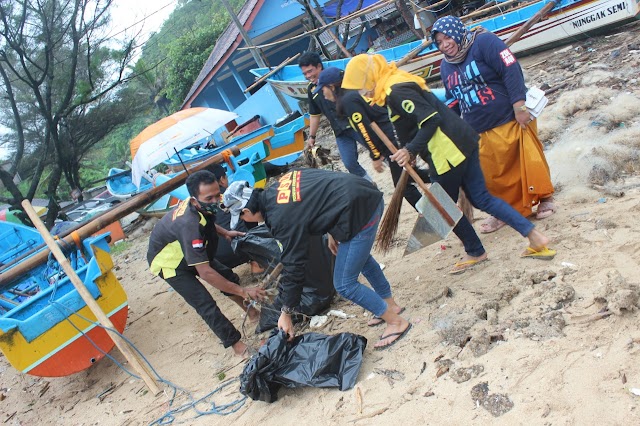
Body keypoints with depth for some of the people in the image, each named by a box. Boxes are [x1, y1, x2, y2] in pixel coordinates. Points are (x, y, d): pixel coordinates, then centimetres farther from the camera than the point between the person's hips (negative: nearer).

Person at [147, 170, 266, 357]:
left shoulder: (199, 206, -18)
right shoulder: (189, 225, -43)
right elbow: (205, 273, -42)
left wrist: (224, 232, -6)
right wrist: (243, 292, -38)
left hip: (189, 252, 8)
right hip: (169, 263, -8)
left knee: (229, 277, 5)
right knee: (205, 304, -13)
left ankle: (252, 312, 25)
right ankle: (237, 345, -2)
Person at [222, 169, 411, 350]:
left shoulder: (282, 219, -16)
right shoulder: (276, 188, 8)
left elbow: (293, 267, -10)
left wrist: (286, 314, 1)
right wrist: (332, 233, 24)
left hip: (359, 211, -10)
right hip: (370, 195, 10)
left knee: (344, 284, 2)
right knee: (360, 255, 32)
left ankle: (396, 322, 17)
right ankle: (390, 305, 48)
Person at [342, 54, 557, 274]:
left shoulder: (396, 92, -16)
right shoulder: (400, 82, 17)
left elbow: (430, 119, -22)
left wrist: (411, 150, -20)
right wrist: (409, 152, 20)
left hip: (446, 152, -10)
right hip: (462, 142, 10)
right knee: (481, 198, 13)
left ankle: (475, 252, 27)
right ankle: (535, 236, 10)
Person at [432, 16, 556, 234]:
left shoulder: (484, 42, -11)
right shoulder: (445, 67, 12)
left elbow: (511, 70, -19)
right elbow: (452, 101, 21)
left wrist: (518, 104, -24)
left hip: (512, 119, -6)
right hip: (481, 132, 7)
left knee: (528, 159, 1)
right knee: (492, 174, 9)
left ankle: (544, 197, 23)